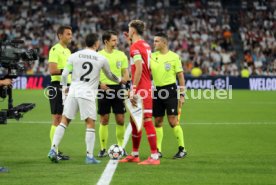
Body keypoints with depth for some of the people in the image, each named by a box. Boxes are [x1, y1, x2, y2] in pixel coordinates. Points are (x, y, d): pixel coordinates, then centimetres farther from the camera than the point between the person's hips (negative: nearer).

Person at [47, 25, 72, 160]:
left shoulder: (68, 51, 19)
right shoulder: (55, 50, -10)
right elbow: (52, 70, -20)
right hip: (58, 86, -9)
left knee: (62, 119, 11)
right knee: (56, 119, -8)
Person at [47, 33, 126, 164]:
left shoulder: (75, 56, 4)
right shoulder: (101, 59, 2)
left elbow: (64, 74, 2)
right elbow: (109, 76, 18)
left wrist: (64, 87, 20)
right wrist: (119, 80, 39)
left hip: (73, 92, 2)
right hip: (88, 94, -2)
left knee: (64, 121, 9)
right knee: (90, 124, 3)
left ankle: (53, 150, 1)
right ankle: (89, 156, -1)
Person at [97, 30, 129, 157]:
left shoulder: (121, 55, 7)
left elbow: (125, 73, 10)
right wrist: (100, 83, -15)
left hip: (118, 88, 2)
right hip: (104, 89, -2)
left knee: (120, 120, 0)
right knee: (104, 120, 1)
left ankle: (121, 146, 14)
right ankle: (103, 149, 8)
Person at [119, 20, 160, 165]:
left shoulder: (135, 47, -12)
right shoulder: (145, 45, 14)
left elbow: (139, 68, -21)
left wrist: (134, 89, -22)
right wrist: (131, 42, 29)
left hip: (141, 89, -10)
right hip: (147, 87, 10)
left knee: (147, 120, -10)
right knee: (134, 120, 16)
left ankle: (154, 157, -12)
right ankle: (134, 155, 24)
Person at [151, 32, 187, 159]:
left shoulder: (174, 57, -4)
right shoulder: (152, 56, 8)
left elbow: (180, 76, -2)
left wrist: (182, 94, -7)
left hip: (170, 90, -5)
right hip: (157, 90, 5)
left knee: (173, 121, -8)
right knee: (158, 122, 7)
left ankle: (182, 149, 0)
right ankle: (158, 150, 14)